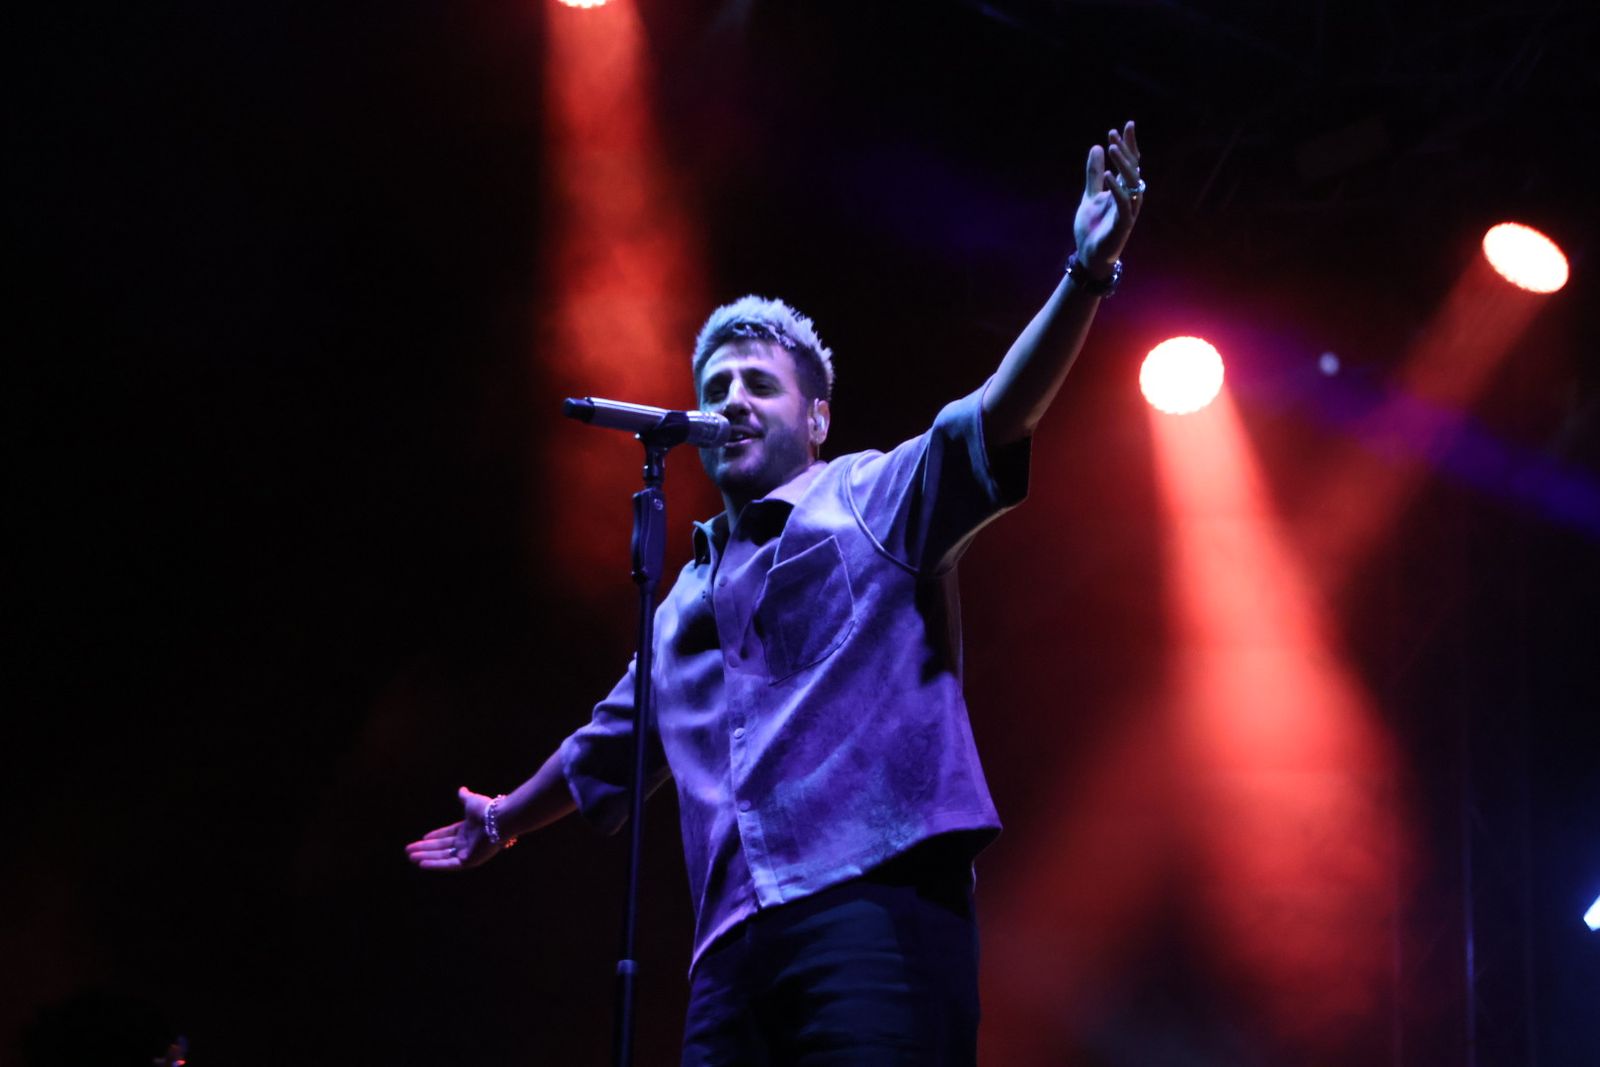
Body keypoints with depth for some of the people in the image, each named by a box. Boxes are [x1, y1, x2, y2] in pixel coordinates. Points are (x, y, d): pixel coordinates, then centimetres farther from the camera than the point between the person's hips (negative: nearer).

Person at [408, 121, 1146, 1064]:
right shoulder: (686, 602, 31)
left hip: (876, 905, -6)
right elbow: (611, 746, 47)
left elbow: (996, 417, -5)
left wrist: (1087, 275, -20)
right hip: (736, 948, 6)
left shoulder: (876, 499, 12)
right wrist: (509, 820, 61)